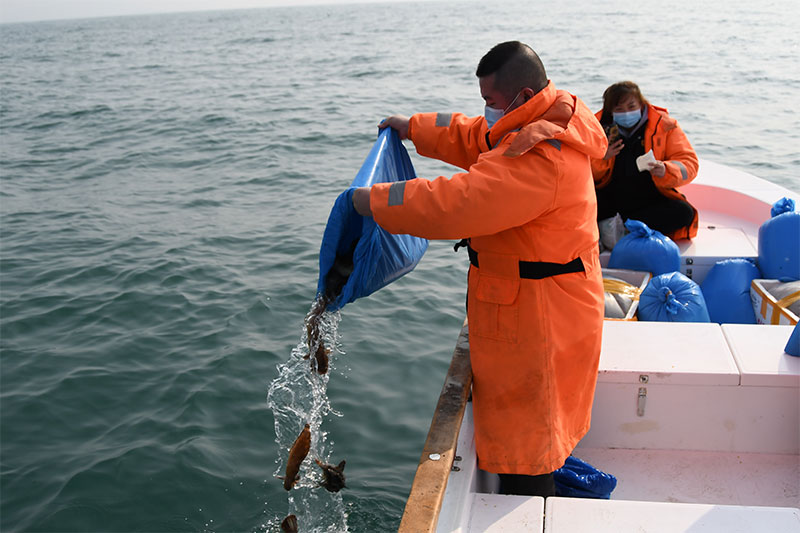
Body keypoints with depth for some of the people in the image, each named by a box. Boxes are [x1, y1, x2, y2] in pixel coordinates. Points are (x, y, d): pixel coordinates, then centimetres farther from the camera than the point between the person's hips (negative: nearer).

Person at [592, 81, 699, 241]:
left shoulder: (664, 125, 0)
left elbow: (689, 163, -5)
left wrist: (665, 171, -26)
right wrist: (601, 158, -21)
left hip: (650, 202, 1)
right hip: (609, 201, -1)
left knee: (684, 212, -29)